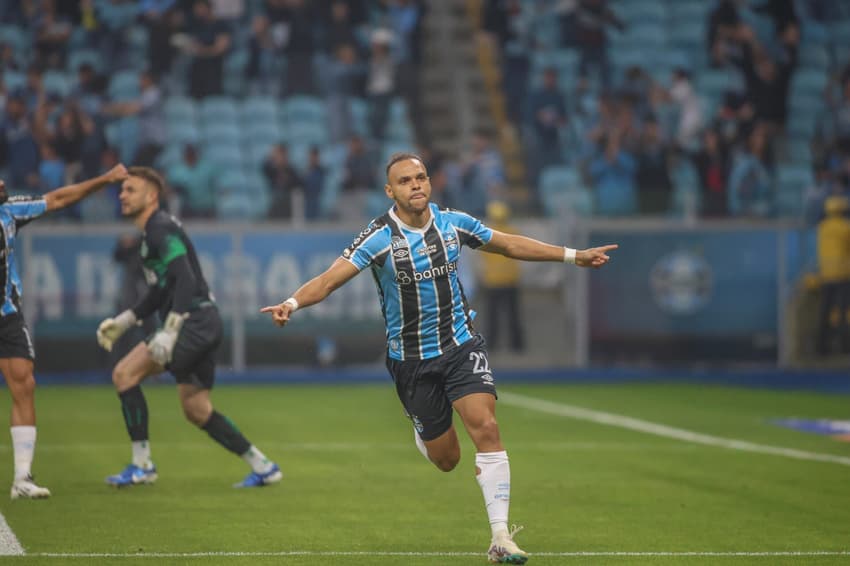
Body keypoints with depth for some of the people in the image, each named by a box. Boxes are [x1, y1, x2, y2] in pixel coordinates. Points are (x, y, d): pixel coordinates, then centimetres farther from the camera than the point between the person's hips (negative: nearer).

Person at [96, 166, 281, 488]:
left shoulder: (161, 229, -13)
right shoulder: (151, 232, 20)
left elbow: (186, 281, -24)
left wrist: (169, 333, -32)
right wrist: (123, 321, 24)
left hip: (195, 321, -10)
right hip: (200, 326, 10)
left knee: (125, 374, -13)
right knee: (197, 411, 14)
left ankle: (141, 466, -9)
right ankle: (262, 467, 18)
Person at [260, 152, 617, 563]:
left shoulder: (454, 223, -4)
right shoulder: (379, 238, -16)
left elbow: (511, 245, 11)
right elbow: (329, 279, -26)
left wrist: (574, 256, 12)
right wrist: (292, 303, -45)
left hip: (461, 346, 2)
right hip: (410, 358, -2)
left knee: (486, 428, -19)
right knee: (445, 459, 5)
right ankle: (421, 433, 45)